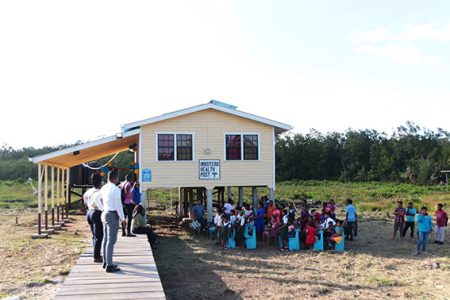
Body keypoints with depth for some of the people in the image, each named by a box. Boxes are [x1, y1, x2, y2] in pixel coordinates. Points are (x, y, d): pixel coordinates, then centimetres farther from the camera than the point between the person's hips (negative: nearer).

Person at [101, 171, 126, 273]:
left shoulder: (103, 188, 9)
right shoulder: (116, 189, -16)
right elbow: (118, 205, -17)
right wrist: (122, 218, -10)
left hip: (104, 214, 9)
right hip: (112, 215, -9)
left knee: (105, 238, 17)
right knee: (111, 240, -6)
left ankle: (105, 262, 27)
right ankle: (109, 265, -4)